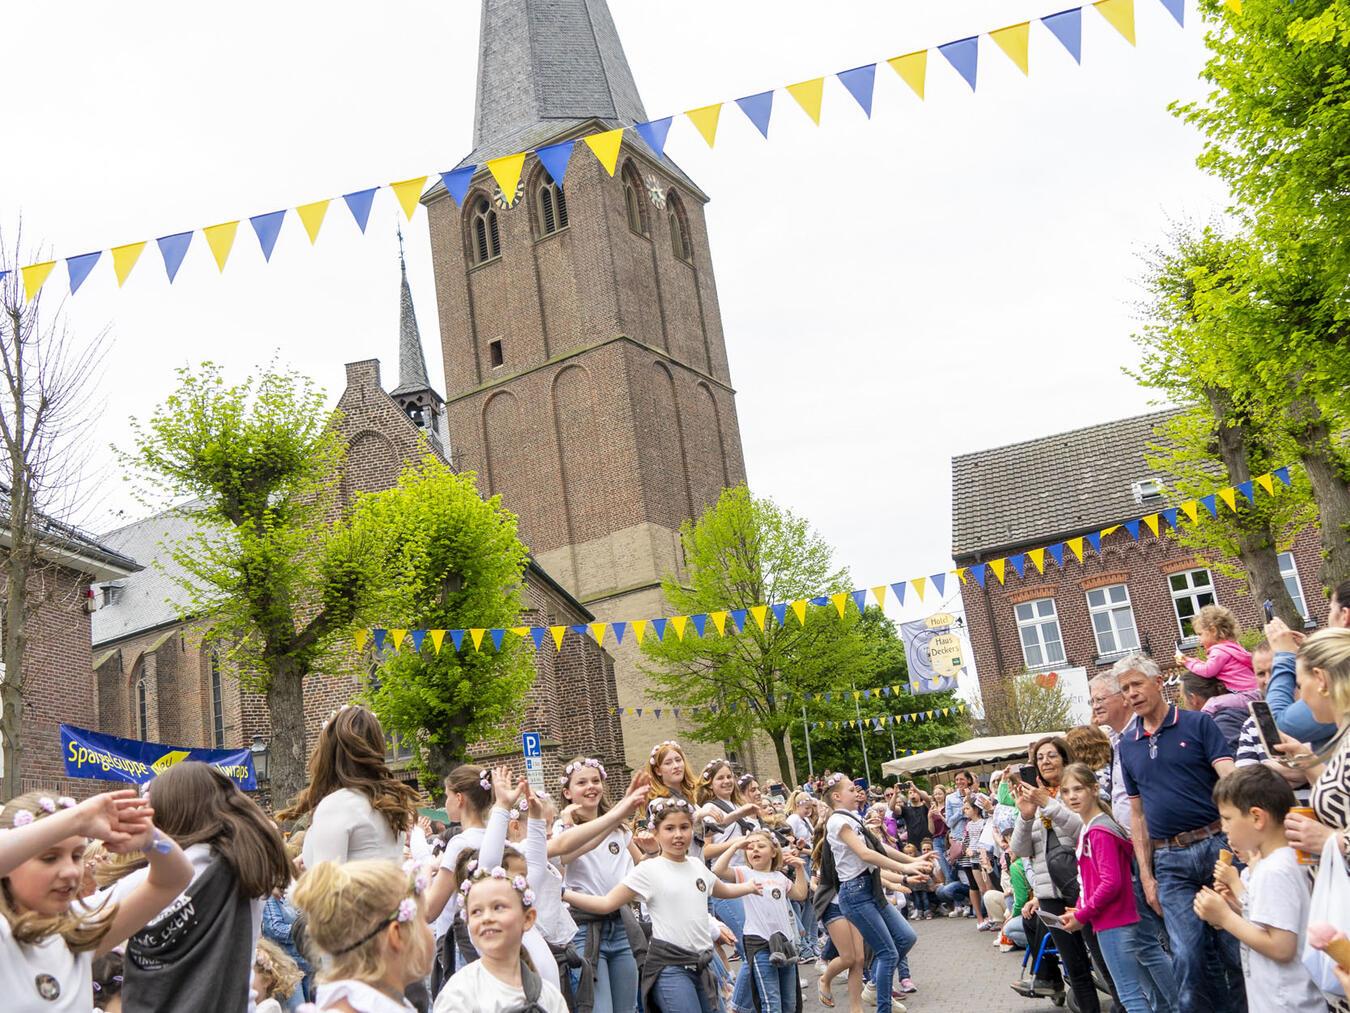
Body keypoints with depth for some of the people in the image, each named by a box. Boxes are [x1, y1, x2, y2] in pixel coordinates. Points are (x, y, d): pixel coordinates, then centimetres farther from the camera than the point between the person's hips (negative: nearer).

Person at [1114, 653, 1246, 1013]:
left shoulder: (1198, 723, -1)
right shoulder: (1127, 744, 10)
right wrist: (1146, 876, 9)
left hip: (1216, 845, -3)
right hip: (1170, 862, 3)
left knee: (1236, 948, 4)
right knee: (1189, 957, -1)